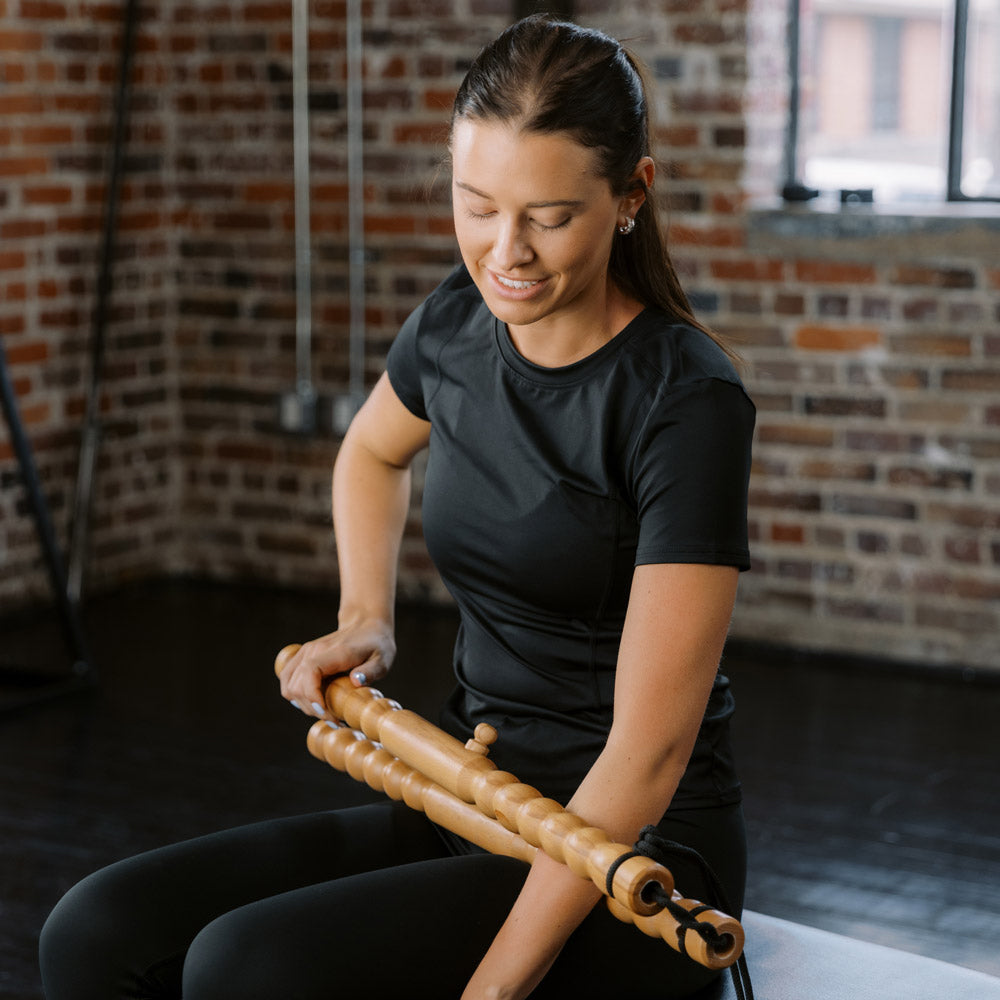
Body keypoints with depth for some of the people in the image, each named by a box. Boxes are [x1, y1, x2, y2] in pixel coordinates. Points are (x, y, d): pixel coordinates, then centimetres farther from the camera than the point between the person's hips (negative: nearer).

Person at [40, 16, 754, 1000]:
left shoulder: (686, 401, -19)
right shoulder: (458, 321, 1)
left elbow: (649, 751, -23)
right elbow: (371, 453, 26)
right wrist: (361, 620, 10)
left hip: (636, 850, -6)